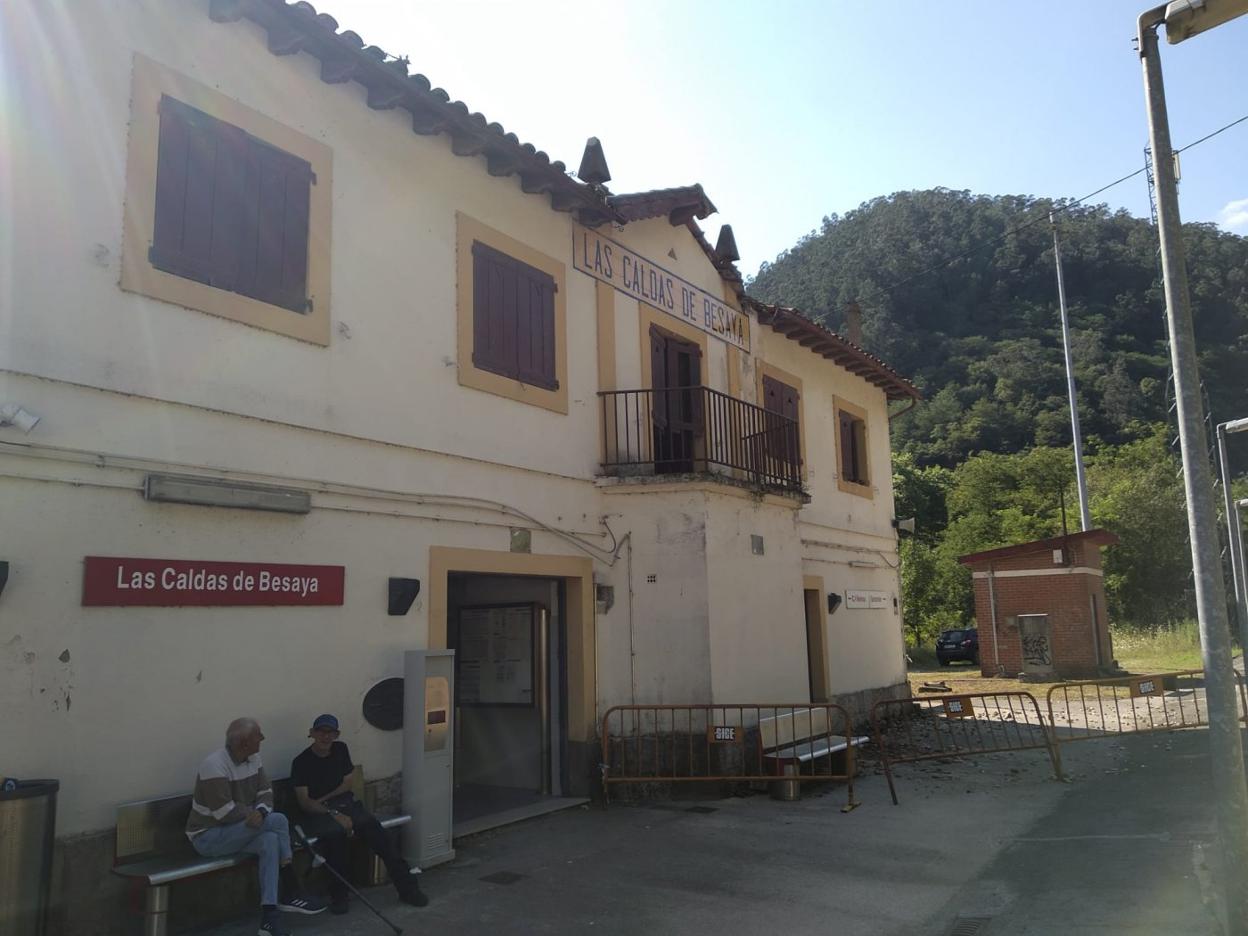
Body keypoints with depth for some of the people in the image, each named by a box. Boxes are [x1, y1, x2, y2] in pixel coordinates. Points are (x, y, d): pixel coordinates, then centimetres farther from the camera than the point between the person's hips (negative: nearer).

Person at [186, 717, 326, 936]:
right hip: (209, 836, -7)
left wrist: (260, 811, -23)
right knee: (278, 821, -23)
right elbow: (225, 812, -27)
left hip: (237, 830, 7)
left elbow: (265, 792, -1)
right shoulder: (215, 766, -25)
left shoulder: (253, 758, 1)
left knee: (270, 841, -23)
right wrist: (254, 813, -13)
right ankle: (290, 892, -15)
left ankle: (269, 916, -18)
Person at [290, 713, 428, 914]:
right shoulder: (302, 762, -4)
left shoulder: (340, 750, 11)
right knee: (335, 832, -36)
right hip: (318, 814, -4)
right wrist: (333, 814, -22)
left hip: (346, 803, 4)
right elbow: (304, 802, -10)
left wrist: (323, 800, -3)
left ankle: (406, 886, -23)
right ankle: (338, 896, -21)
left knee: (372, 825, -24)